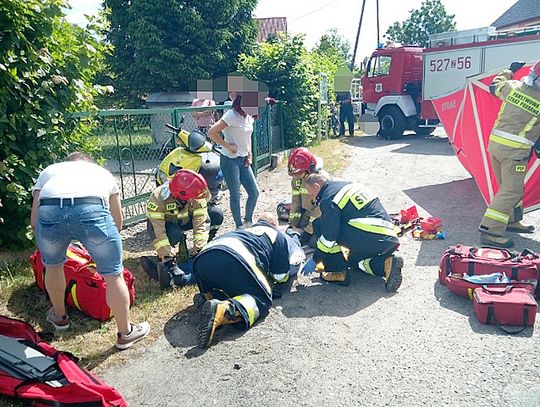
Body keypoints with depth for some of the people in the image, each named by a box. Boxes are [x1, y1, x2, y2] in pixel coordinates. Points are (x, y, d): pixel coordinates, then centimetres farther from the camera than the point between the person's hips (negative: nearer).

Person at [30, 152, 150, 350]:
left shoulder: (49, 170, 37)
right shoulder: (103, 172, 38)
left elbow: (34, 221, 27)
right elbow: (117, 221, 34)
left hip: (49, 210, 2)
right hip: (92, 209, -1)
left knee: (52, 265, 30)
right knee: (113, 274, 14)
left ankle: (59, 316, 51)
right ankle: (125, 333, 29)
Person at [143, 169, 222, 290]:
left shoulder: (197, 198, -28)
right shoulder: (158, 198, -37)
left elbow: (200, 223, -27)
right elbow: (158, 233, -37)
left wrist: (198, 249, -34)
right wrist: (168, 257, -40)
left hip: (184, 220, 4)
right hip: (163, 223, -4)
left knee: (216, 215, -18)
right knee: (174, 233, -41)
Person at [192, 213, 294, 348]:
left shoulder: (245, 230, 40)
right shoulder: (278, 235, 25)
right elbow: (281, 276, 21)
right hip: (234, 260, -7)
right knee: (261, 298, -1)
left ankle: (208, 296, -2)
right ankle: (223, 310, -28)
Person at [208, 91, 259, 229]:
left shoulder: (248, 116, 6)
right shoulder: (232, 115, -17)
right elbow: (211, 133, -23)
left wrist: (249, 154, 10)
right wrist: (228, 146, -18)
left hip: (243, 160, 7)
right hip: (230, 160, -7)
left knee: (254, 192, 7)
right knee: (235, 195, 1)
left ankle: (248, 221, 26)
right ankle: (239, 226, 16)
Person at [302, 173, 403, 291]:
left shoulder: (329, 198, -7)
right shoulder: (346, 185, 21)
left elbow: (329, 236, -10)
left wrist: (315, 260, 4)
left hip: (372, 239, -10)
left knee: (319, 224, -1)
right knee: (352, 259, 33)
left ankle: (337, 272, 2)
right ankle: (386, 263, 8)